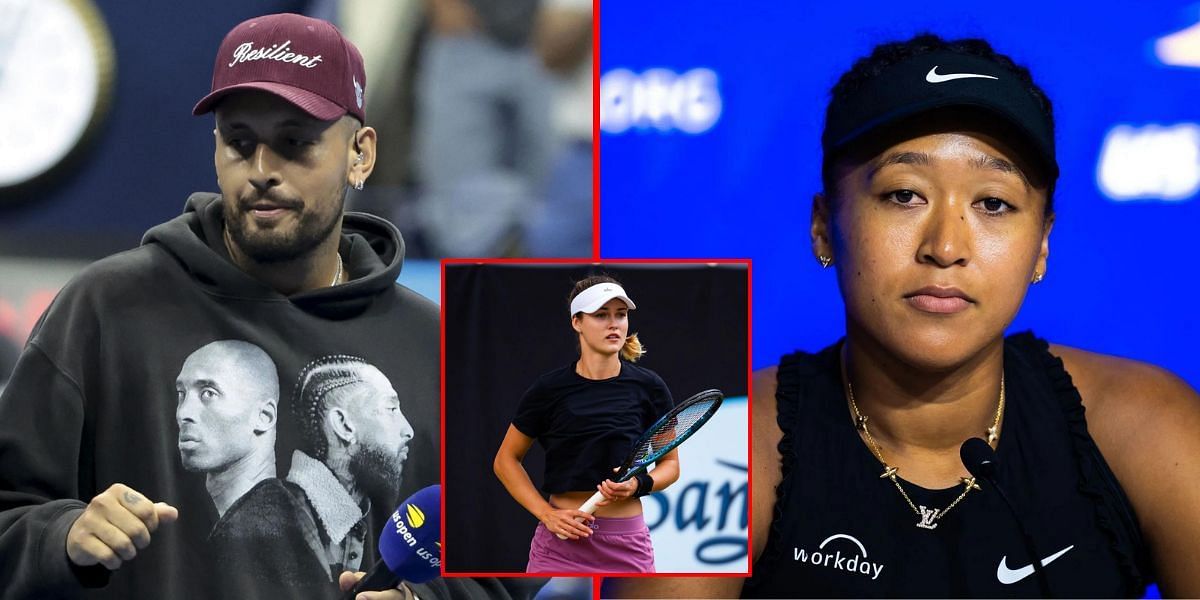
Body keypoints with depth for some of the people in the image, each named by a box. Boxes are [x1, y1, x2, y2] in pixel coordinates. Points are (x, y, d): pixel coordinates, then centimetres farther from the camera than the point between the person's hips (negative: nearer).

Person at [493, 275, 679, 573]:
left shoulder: (648, 387, 2)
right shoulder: (549, 389, -1)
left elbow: (669, 463, 12)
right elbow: (506, 460, 8)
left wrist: (638, 484, -10)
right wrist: (547, 514, -5)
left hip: (628, 546, 1)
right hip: (564, 540, -1)